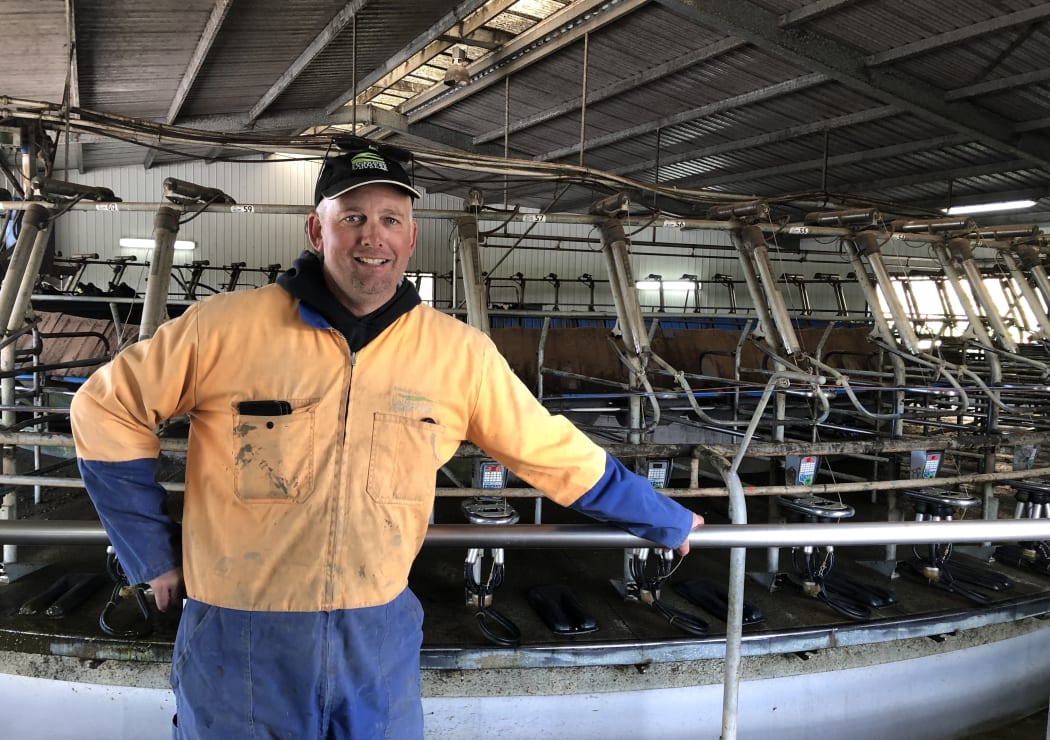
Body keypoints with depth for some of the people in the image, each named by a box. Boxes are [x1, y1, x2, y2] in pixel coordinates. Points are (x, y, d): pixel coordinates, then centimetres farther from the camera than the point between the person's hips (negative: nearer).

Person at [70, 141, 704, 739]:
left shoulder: (459, 353, -5)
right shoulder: (226, 327, -10)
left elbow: (558, 454, 4)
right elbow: (107, 409, 1)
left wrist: (666, 521, 12)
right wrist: (154, 555, 0)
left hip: (382, 640, 2)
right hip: (241, 641, -1)